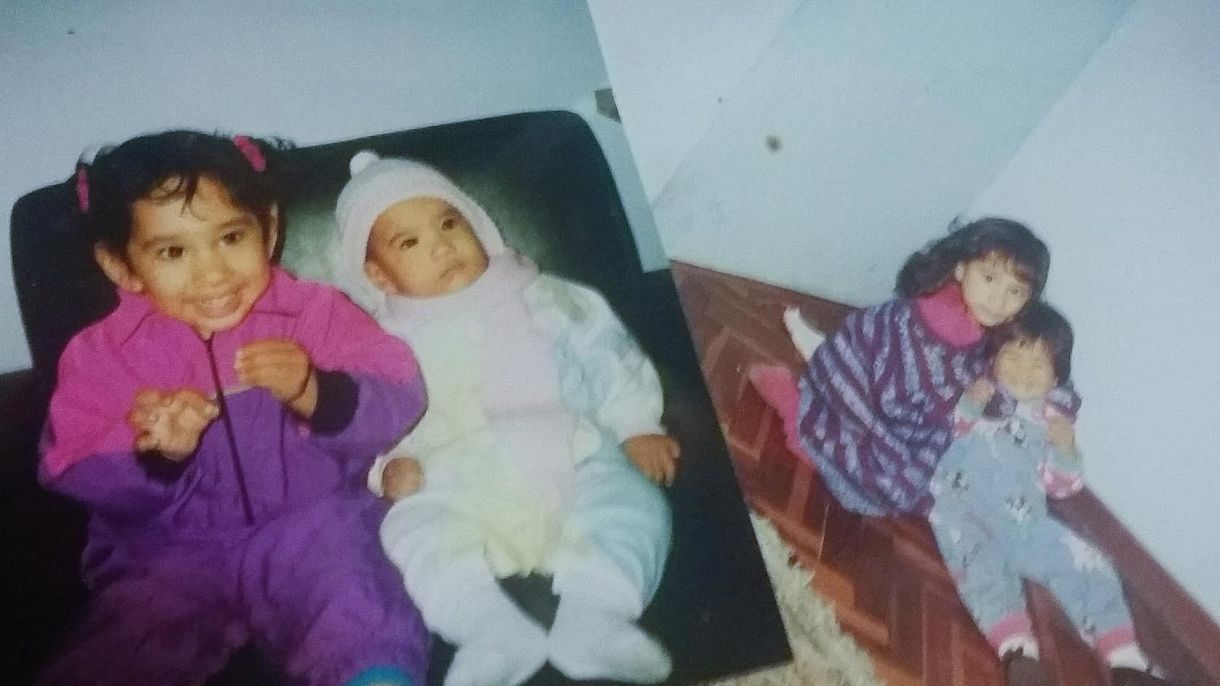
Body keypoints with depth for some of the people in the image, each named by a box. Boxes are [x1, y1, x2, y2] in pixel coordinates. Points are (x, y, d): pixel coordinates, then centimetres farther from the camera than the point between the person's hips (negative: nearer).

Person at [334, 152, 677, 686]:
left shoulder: (535, 297, 21)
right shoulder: (388, 343, 19)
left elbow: (603, 351, 16)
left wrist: (636, 424, 4)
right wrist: (387, 466, -9)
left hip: (569, 462, 1)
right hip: (459, 489, -1)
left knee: (633, 501, -25)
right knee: (410, 531, -29)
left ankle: (593, 617, -36)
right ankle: (497, 631, -41)